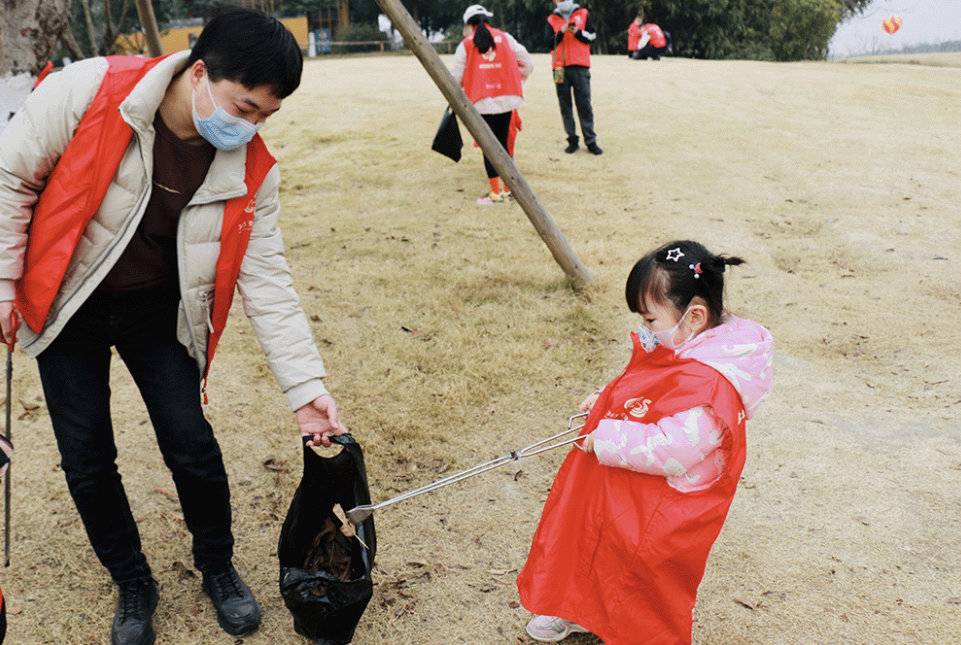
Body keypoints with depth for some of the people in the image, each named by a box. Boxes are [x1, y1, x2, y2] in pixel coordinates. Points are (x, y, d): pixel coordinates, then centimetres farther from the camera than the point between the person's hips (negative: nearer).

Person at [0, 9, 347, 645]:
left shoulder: (253, 170, -17)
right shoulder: (92, 91, -25)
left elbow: (268, 282, -14)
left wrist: (307, 388, -19)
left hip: (157, 310, 1)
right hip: (66, 306, -1)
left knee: (192, 445, -4)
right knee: (86, 460, 3)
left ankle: (219, 568, 24)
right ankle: (133, 586, 26)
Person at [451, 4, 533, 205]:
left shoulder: (466, 44, 3)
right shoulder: (505, 38, 10)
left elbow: (456, 76, 3)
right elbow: (528, 63, 9)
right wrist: (516, 81, 21)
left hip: (483, 101, -3)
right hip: (506, 98, 3)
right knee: (503, 143, 12)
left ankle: (496, 192, 0)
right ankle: (509, 188, 16)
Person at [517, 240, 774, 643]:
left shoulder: (707, 387, -33)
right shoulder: (681, 344, -3)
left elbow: (670, 450, -35)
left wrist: (606, 440, -27)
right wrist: (605, 399, 3)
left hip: (655, 512, -10)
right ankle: (578, 607, 51)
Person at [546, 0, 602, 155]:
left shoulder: (584, 14, 7)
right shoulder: (551, 19, 9)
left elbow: (593, 36, 2)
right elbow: (548, 42, 0)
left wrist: (577, 32, -13)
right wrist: (561, 32, -15)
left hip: (580, 67, -1)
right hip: (560, 68, 1)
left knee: (584, 104, -1)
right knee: (565, 105, 3)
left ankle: (591, 141, 2)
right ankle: (572, 140, 8)